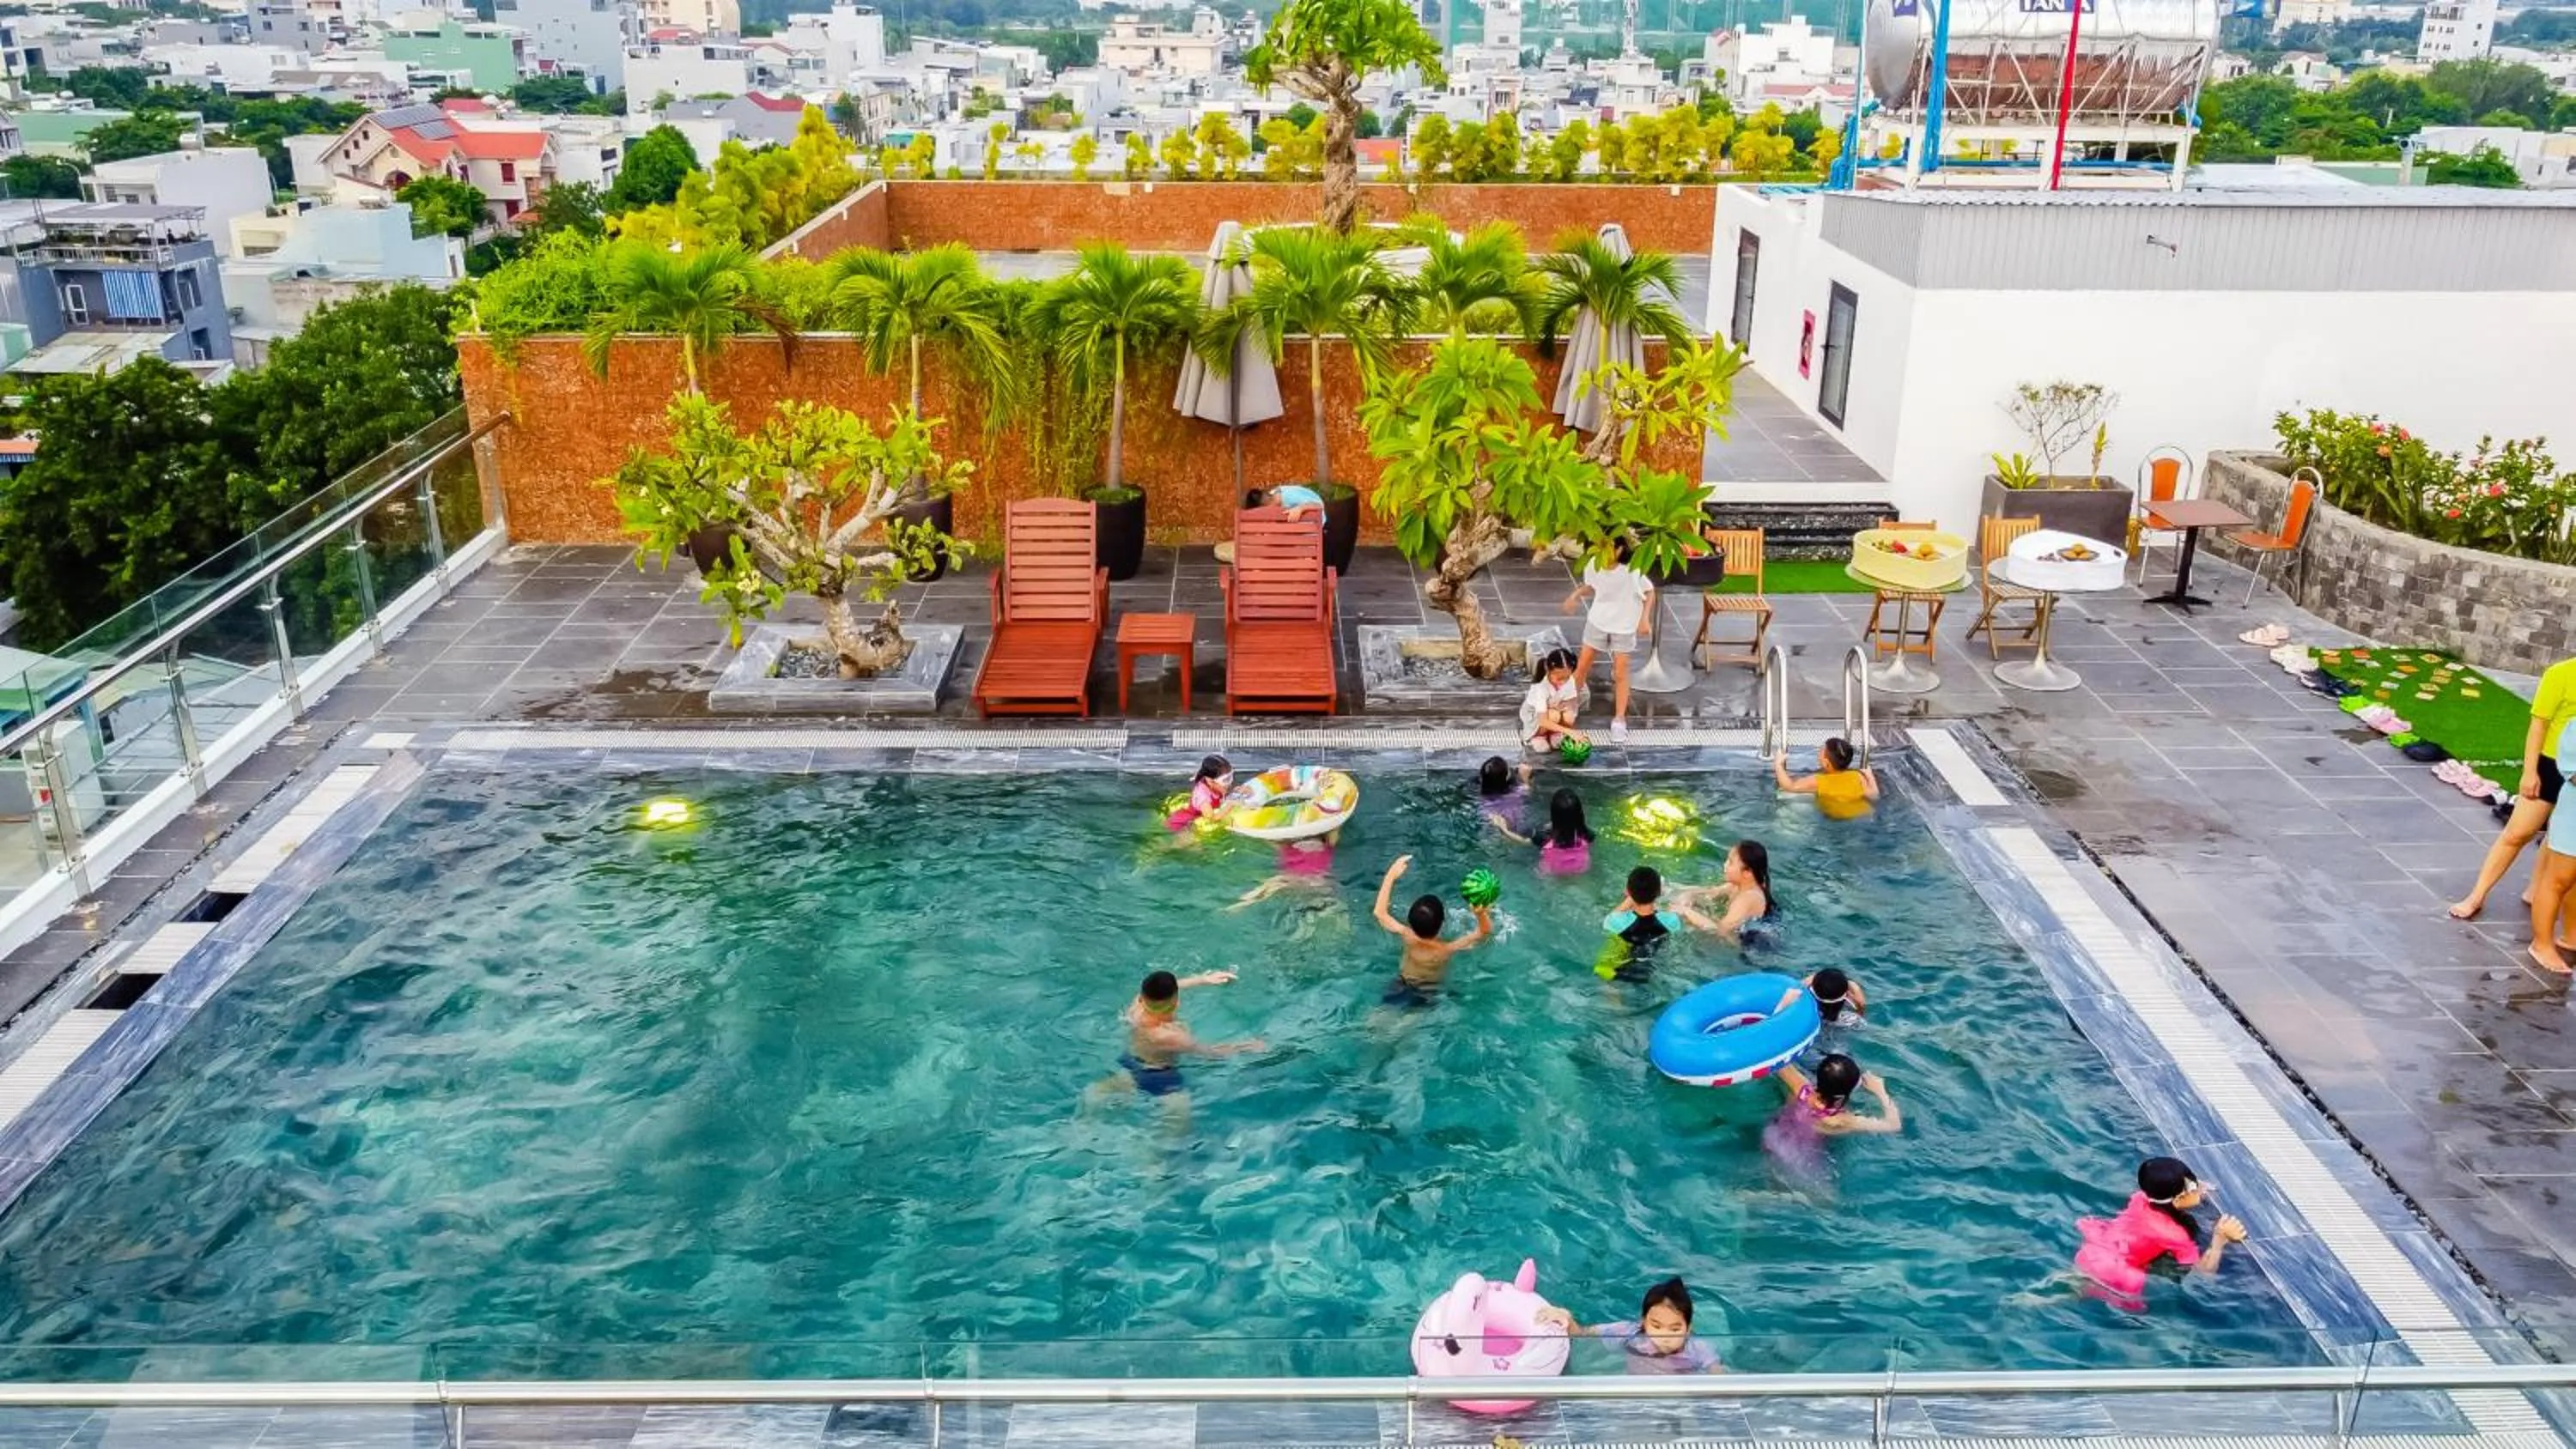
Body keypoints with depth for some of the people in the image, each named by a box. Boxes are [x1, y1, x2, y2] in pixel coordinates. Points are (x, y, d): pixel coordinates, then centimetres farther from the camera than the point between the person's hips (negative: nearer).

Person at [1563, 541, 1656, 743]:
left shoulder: (1632, 570, -25)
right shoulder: (1593, 565, -14)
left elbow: (1649, 592, -10)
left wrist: (1645, 619, -15)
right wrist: (1576, 594, -12)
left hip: (1624, 626, -3)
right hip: (1597, 621, 3)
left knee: (1620, 674, 4)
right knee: (1582, 666, 10)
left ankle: (1619, 720, 15)